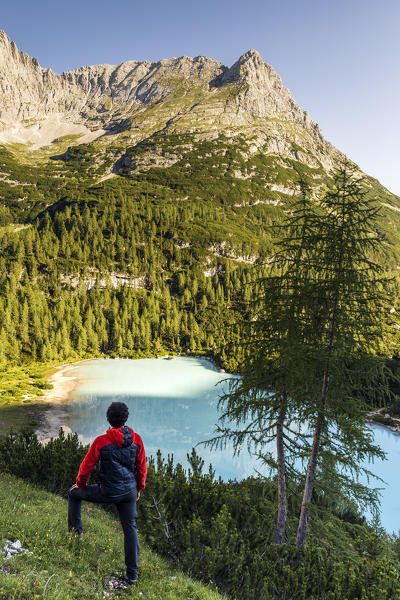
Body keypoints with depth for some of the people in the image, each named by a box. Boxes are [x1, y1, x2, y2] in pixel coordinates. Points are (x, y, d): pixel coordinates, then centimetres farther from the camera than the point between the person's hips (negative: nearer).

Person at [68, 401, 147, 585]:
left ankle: (75, 531, 33)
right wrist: (139, 488, 19)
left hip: (108, 492, -3)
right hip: (129, 491, 3)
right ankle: (132, 574, 18)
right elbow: (142, 467, 3)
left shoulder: (101, 441, -17)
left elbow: (87, 465, -7)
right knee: (130, 529, 15)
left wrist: (80, 484, 14)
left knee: (74, 493, 21)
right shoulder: (137, 440, -7)